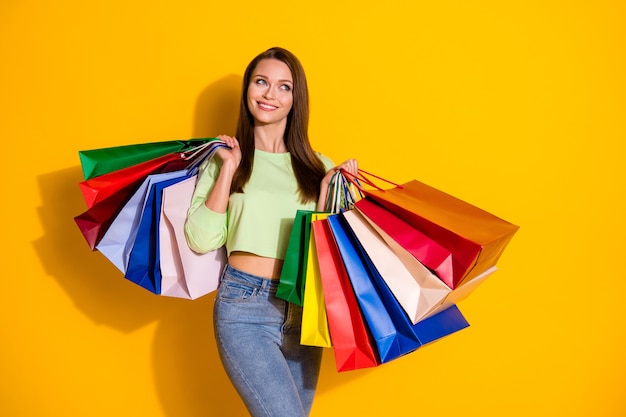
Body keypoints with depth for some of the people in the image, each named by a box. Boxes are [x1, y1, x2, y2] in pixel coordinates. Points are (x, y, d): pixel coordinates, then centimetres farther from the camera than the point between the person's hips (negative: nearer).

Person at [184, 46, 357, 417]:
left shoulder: (317, 167, 8)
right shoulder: (225, 159, 4)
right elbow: (201, 240, -7)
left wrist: (326, 191, -6)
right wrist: (228, 169, -6)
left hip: (302, 312, 3)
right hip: (244, 307, -3)